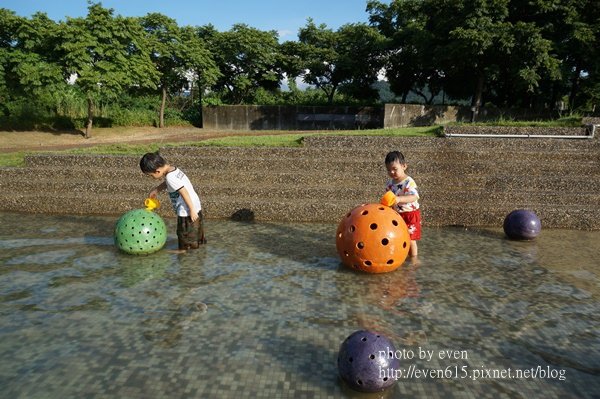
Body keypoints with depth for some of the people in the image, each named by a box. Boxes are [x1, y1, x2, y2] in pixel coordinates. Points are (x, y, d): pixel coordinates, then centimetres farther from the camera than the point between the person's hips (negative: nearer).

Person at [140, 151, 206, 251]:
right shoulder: (173, 169, 5)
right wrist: (156, 190, 22)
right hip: (196, 207, 10)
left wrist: (192, 210, -23)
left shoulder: (170, 177, -22)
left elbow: (184, 192, -25)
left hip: (187, 213, -10)